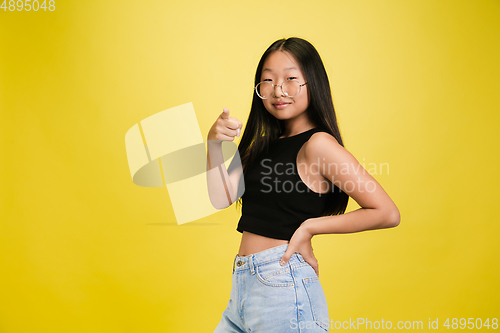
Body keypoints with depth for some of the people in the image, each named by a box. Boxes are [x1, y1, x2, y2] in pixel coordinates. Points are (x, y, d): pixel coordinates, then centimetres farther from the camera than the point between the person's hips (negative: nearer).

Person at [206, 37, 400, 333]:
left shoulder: (318, 143, -13)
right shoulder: (266, 143, 10)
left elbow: (387, 213, -17)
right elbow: (222, 197, 2)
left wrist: (310, 226, -14)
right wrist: (214, 144, -11)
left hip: (282, 289, -8)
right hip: (243, 286, 8)